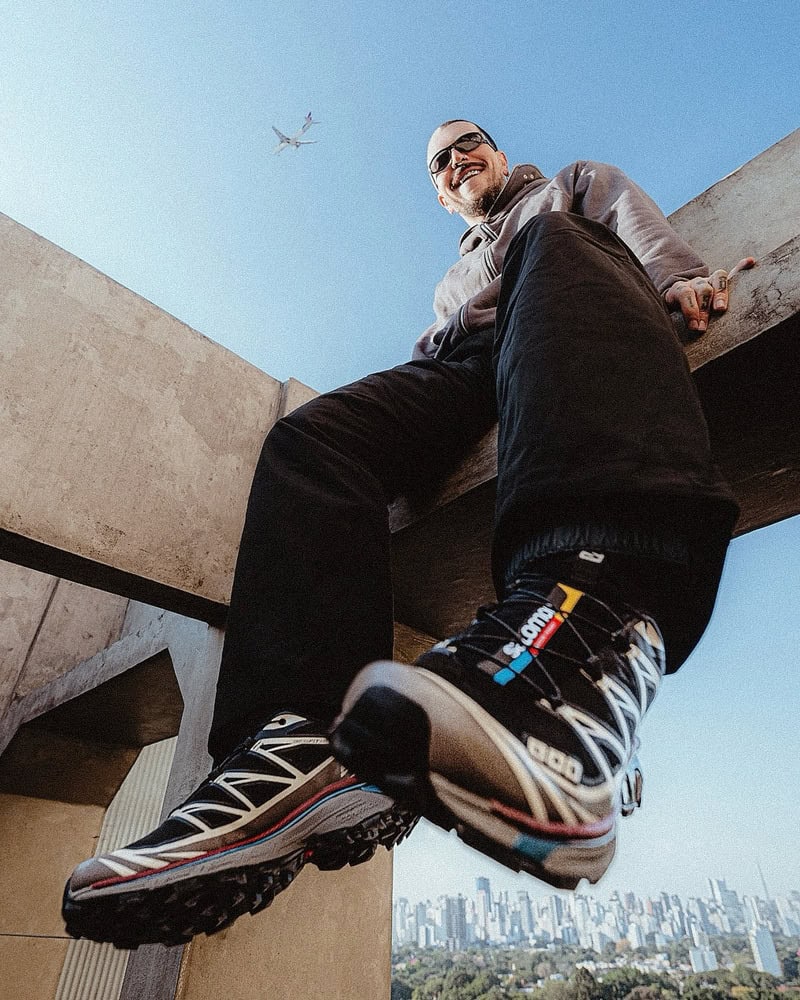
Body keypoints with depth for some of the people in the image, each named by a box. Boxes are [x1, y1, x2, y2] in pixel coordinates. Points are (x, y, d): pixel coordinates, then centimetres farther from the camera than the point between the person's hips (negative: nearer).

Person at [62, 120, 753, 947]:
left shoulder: (577, 183, 37)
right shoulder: (454, 278, 44)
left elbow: (639, 220, 17)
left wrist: (679, 276, -5)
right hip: (462, 364, 3)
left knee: (552, 243, -33)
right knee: (313, 434, -22)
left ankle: (599, 608, -57)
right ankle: (311, 735, -42)